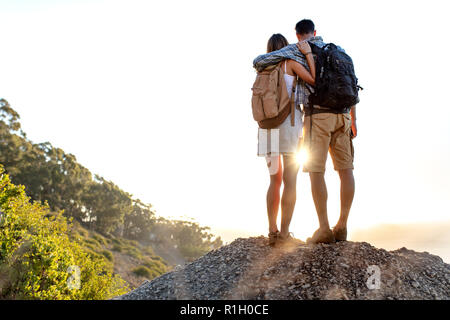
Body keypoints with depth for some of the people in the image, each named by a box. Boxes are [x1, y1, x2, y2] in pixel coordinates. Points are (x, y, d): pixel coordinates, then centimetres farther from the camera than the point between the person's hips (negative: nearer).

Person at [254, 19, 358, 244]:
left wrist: (261, 67, 26)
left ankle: (324, 229, -9)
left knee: (316, 171, -5)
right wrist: (353, 120, 19)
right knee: (345, 169, 4)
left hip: (317, 114, -5)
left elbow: (259, 61, 1)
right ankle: (342, 227, 3)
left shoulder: (296, 50, 5)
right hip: (341, 115, 6)